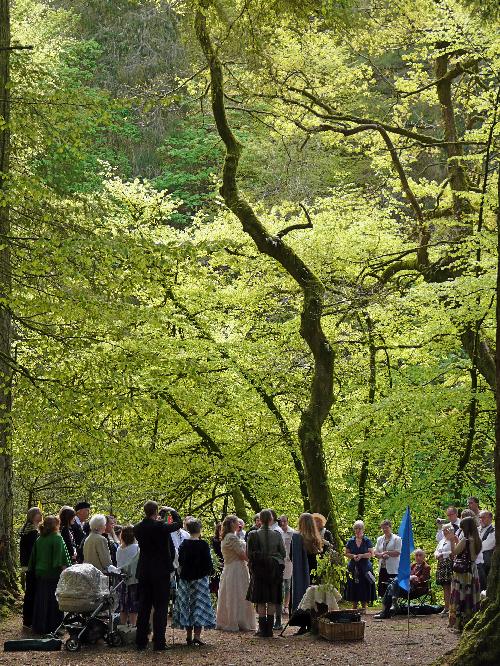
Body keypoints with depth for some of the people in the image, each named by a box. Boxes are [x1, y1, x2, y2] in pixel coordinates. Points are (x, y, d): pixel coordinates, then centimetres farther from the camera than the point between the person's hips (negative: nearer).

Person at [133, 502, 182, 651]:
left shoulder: (138, 528, -1)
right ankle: (158, 642, -2)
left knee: (143, 607, 11)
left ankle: (141, 642, 14)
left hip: (143, 572, 5)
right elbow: (178, 524, 0)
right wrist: (171, 511, 15)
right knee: (160, 607, 0)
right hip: (161, 572, -5)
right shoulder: (160, 526, -16)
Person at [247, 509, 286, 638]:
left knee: (261, 601, 4)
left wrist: (252, 568, 9)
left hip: (259, 570, -2)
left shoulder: (254, 535, -7)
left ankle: (263, 629, 2)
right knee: (272, 600, 8)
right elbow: (283, 553, 3)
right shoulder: (277, 534, -2)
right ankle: (269, 629, 8)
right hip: (275, 570, 2)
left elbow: (250, 555, -5)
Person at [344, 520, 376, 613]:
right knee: (354, 587, 0)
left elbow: (371, 553, -2)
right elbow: (346, 553, 9)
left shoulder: (367, 541, 2)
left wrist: (361, 555, -15)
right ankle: (354, 607, 8)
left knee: (364, 588, -4)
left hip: (365, 567, -2)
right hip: (353, 567, 2)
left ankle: (363, 607, 4)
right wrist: (353, 556, -10)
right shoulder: (351, 541, 9)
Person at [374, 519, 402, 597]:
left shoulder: (397, 539, 0)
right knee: (381, 588, 4)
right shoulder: (380, 539, 17)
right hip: (382, 568, 5)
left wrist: (386, 552, -10)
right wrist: (382, 555, -8)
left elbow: (398, 553, -9)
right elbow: (375, 553, 12)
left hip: (392, 569, -5)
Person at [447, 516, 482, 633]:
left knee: (460, 598, -1)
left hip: (462, 573, -8)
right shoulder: (476, 541, 6)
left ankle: (460, 624, 2)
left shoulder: (465, 540, -18)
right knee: (471, 598, 11)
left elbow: (454, 553, -9)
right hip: (473, 572, 8)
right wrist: (456, 541, 17)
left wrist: (452, 541, 2)